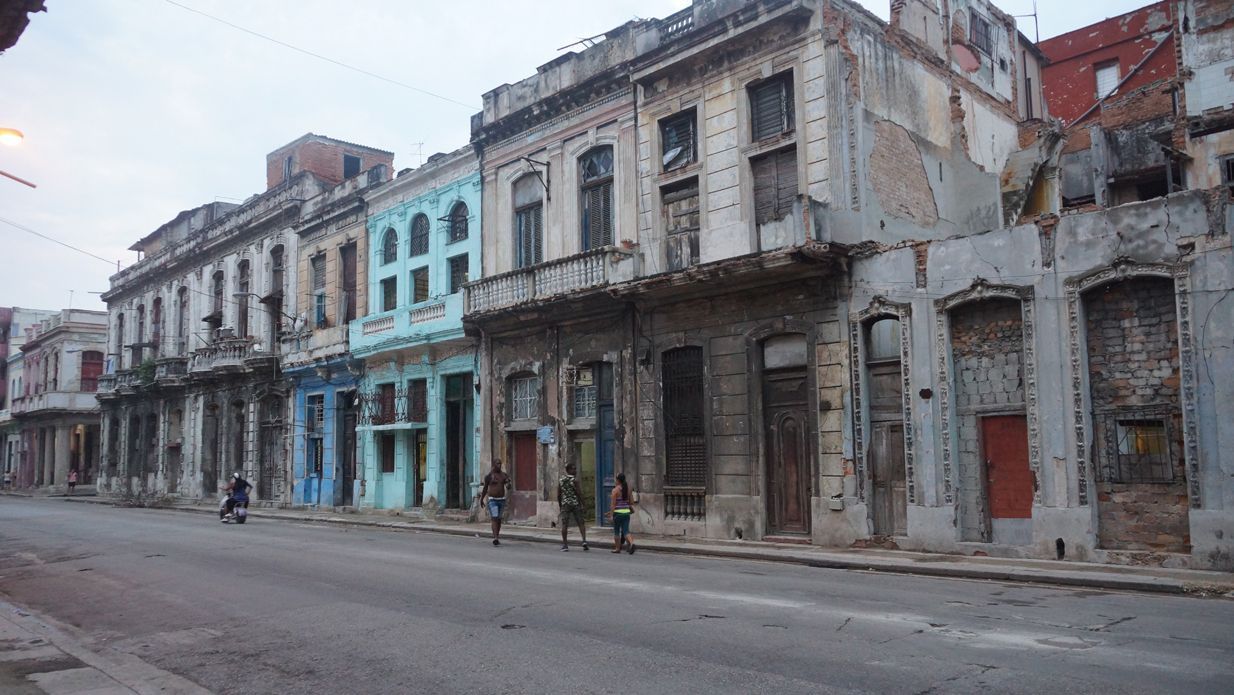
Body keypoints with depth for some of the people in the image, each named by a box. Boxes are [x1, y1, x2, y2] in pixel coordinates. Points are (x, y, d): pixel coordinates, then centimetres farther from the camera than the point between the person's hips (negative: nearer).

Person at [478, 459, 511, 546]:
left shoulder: (504, 475, 4)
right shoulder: (489, 476, -6)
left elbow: (508, 487, -2)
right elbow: (485, 488, 4)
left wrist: (508, 484, -26)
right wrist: (481, 500, 9)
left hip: (502, 500, 4)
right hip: (492, 500, -4)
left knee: (499, 519, 13)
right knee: (494, 518, -18)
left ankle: (497, 537, 26)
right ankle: (496, 538, -27)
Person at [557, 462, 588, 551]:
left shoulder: (560, 480, 6)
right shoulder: (574, 480, -7)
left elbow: (558, 495, 8)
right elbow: (579, 493, -12)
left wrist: (560, 506, 16)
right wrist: (582, 504, -5)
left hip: (565, 504, 3)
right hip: (575, 503, -3)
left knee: (565, 525, 4)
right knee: (581, 523, 4)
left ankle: (565, 544, 6)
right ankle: (584, 541, -9)